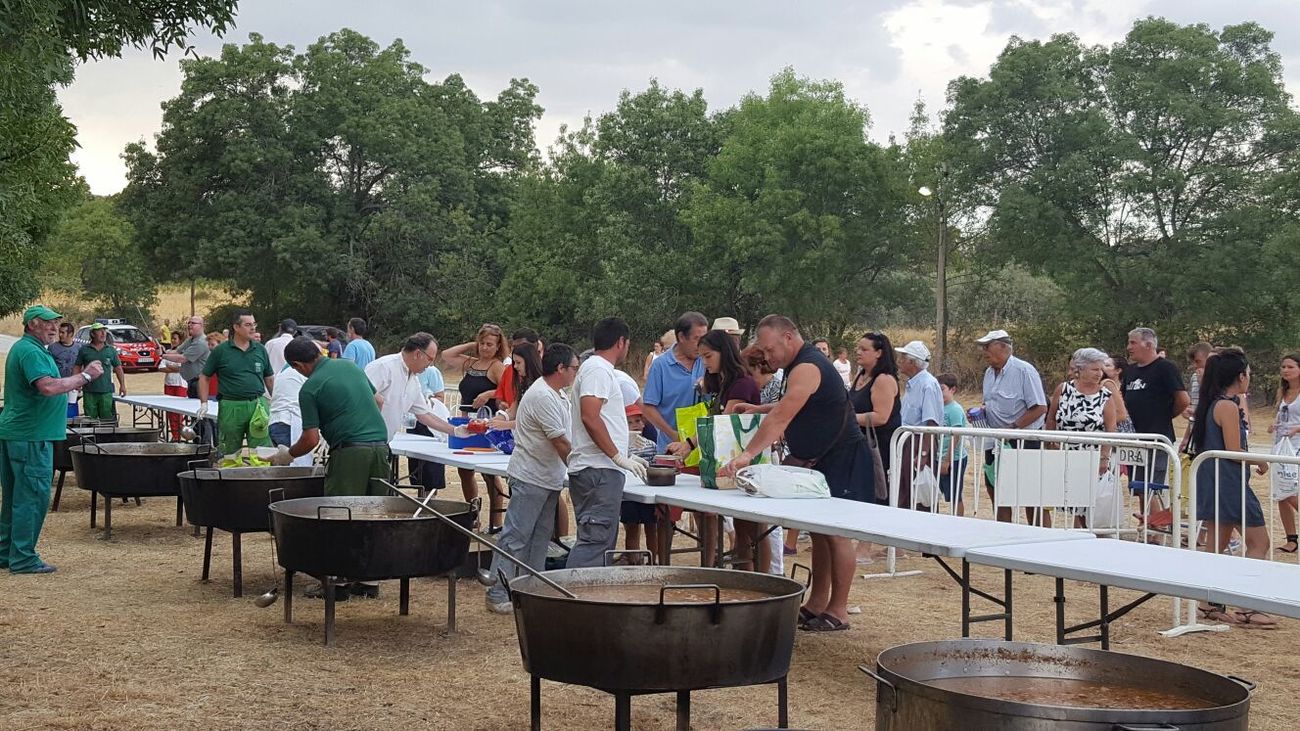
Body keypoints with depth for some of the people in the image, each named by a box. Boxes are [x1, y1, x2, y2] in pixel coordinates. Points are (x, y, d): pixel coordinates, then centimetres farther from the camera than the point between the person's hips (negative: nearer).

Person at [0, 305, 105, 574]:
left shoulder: (26, 349, 18)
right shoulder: (30, 351, -16)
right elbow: (47, 387, -28)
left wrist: (75, 381, 11)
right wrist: (85, 376, -21)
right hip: (31, 436, -11)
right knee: (32, 497, -5)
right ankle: (23, 559, -1)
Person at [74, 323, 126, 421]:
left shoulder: (111, 350, 9)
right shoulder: (84, 350, 6)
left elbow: (118, 368, 12)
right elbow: (77, 367, 9)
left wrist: (122, 385, 5)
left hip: (106, 391, 0)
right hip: (89, 392, 0)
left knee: (108, 419, -1)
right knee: (90, 420, 4)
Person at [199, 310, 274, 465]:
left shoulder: (260, 350, 9)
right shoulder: (221, 351, 1)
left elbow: (269, 378, 17)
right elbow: (204, 377, 7)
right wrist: (204, 403, -1)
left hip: (258, 405, 2)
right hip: (231, 407, -2)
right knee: (229, 454, 7)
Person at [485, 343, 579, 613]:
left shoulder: (558, 395, 13)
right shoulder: (542, 396, -20)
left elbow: (564, 437, 18)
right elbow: (560, 442, -18)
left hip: (548, 479, 10)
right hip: (531, 478, -10)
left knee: (540, 537, 13)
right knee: (516, 537, -7)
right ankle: (498, 595, -5)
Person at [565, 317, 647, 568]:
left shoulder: (598, 368, 22)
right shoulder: (597, 369, -10)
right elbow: (590, 417, -21)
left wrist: (625, 457, 27)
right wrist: (618, 456, -17)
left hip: (598, 470, 11)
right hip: (599, 472, -11)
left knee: (601, 542, 12)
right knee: (595, 541, -14)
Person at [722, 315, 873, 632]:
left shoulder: (807, 368, -23)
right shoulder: (800, 365, 11)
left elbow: (780, 418, -33)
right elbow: (790, 408, 27)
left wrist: (747, 455, -39)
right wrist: (757, 409, 12)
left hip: (843, 460, -10)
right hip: (820, 460, 10)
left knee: (835, 532, -7)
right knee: (819, 531, 12)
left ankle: (838, 611, -2)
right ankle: (816, 604, 17)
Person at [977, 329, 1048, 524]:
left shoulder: (1024, 371, -14)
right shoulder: (989, 373, 11)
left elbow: (1040, 408, -18)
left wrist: (1013, 427, -23)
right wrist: (981, 412, 2)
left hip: (1024, 441, -8)